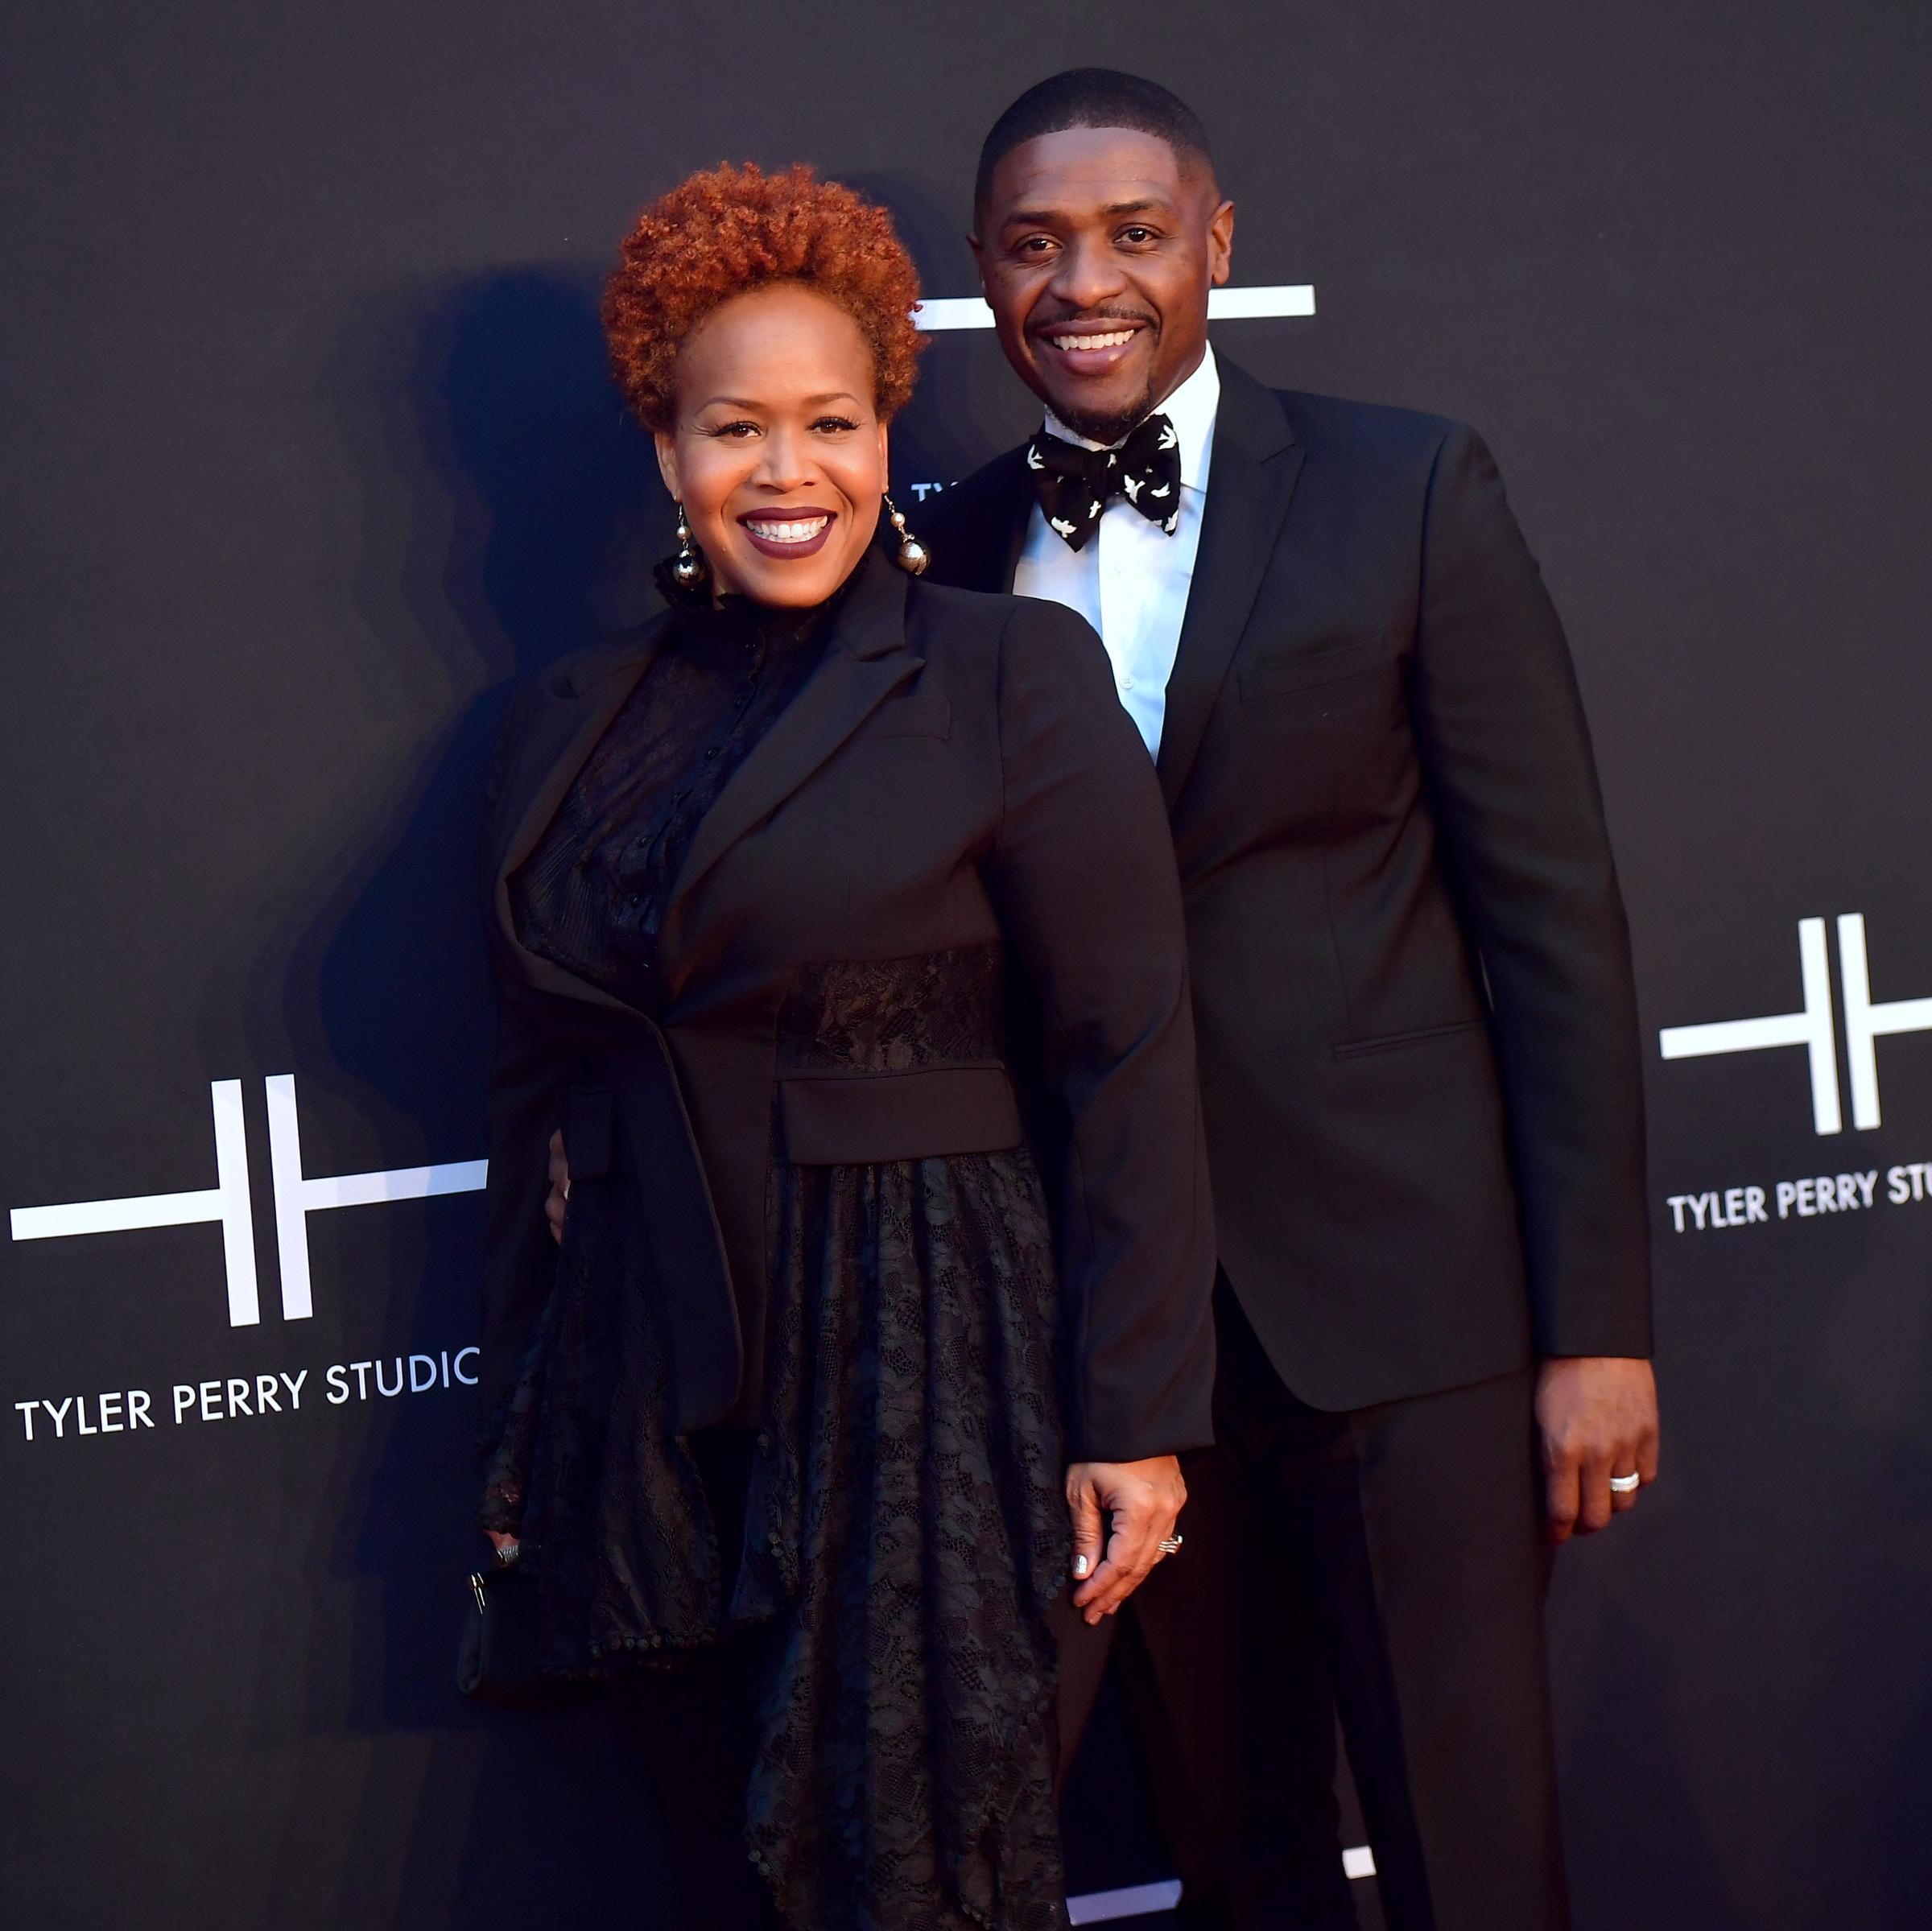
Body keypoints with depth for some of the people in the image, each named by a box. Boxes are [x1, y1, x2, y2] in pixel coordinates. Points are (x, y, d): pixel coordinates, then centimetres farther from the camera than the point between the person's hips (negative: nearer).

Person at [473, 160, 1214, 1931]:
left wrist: (1136, 1421, -11)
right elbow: (540, 1085, 14)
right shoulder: (576, 725, 10)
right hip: (661, 1374, 4)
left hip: (924, 1363, -4)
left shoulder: (1014, 677, -4)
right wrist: (518, 1422, 16)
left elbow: (1132, 1062, -7)